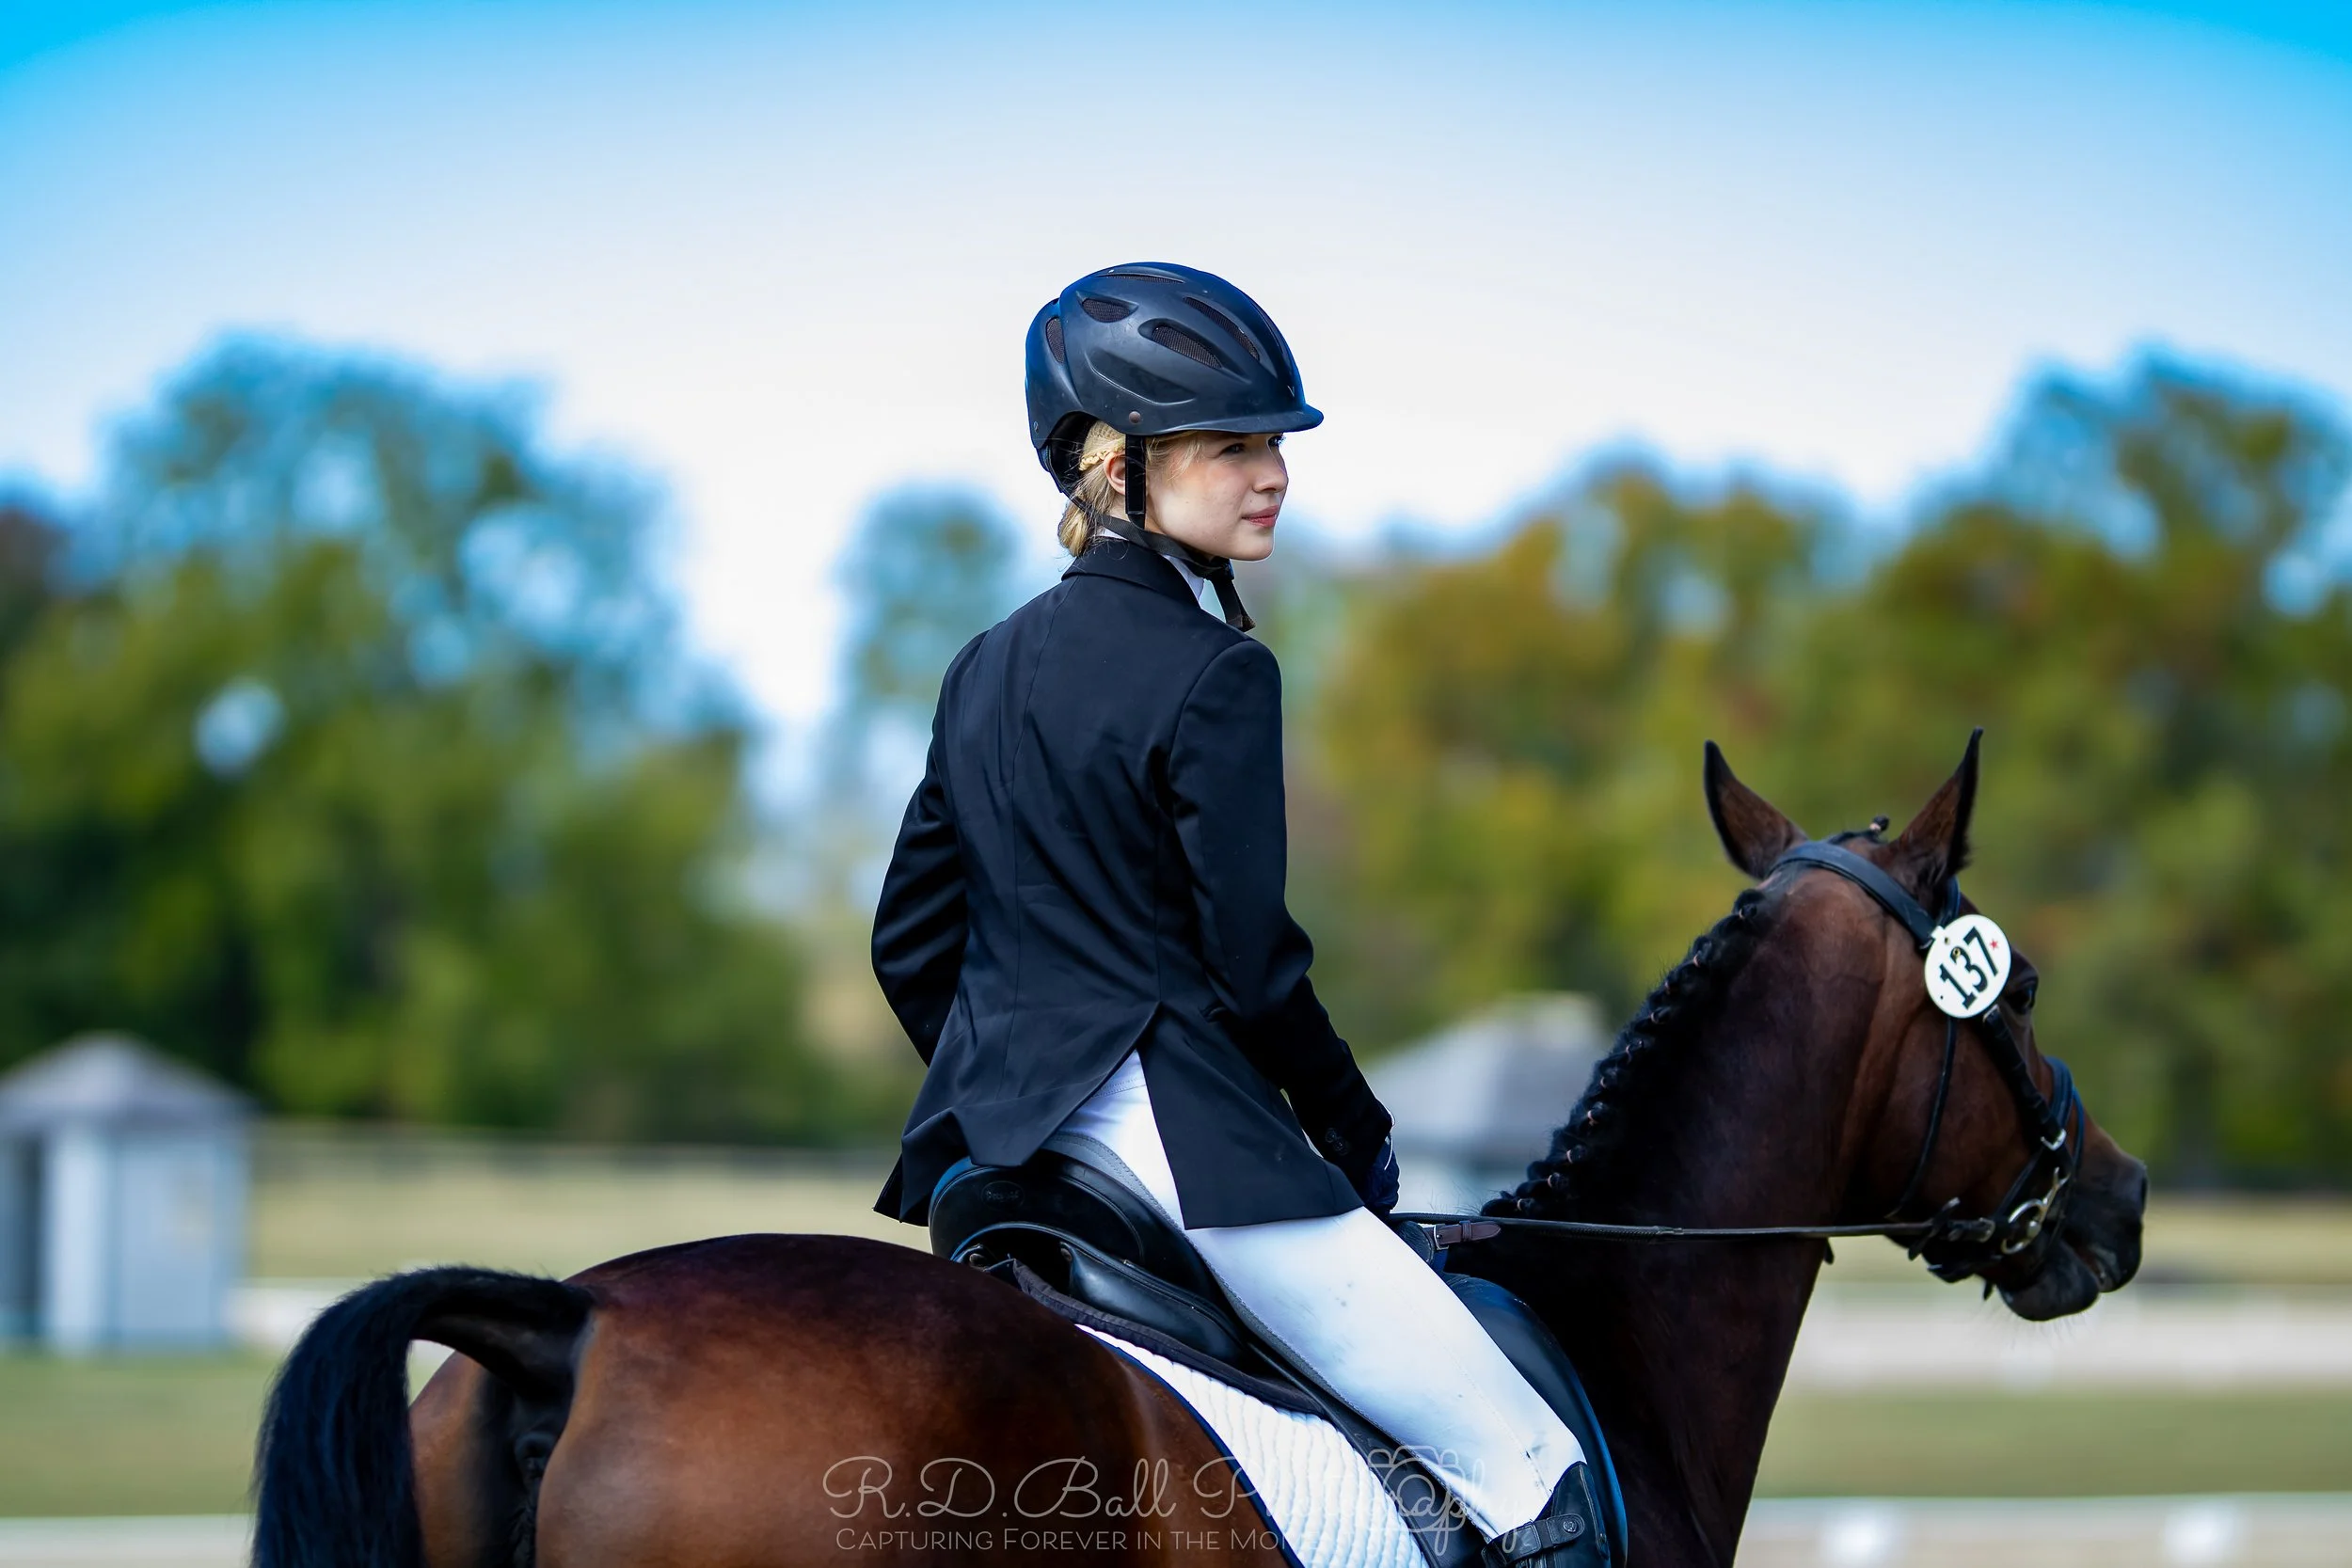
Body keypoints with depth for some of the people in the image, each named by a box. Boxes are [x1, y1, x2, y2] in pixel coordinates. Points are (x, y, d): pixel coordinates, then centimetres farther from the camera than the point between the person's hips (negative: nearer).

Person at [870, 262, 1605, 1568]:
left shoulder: (987, 667, 11)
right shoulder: (1214, 676, -12)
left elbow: (910, 944, 14)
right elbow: (1251, 967, -13)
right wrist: (1357, 1137, 1)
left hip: (993, 1120, 9)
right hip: (1176, 1137, -9)